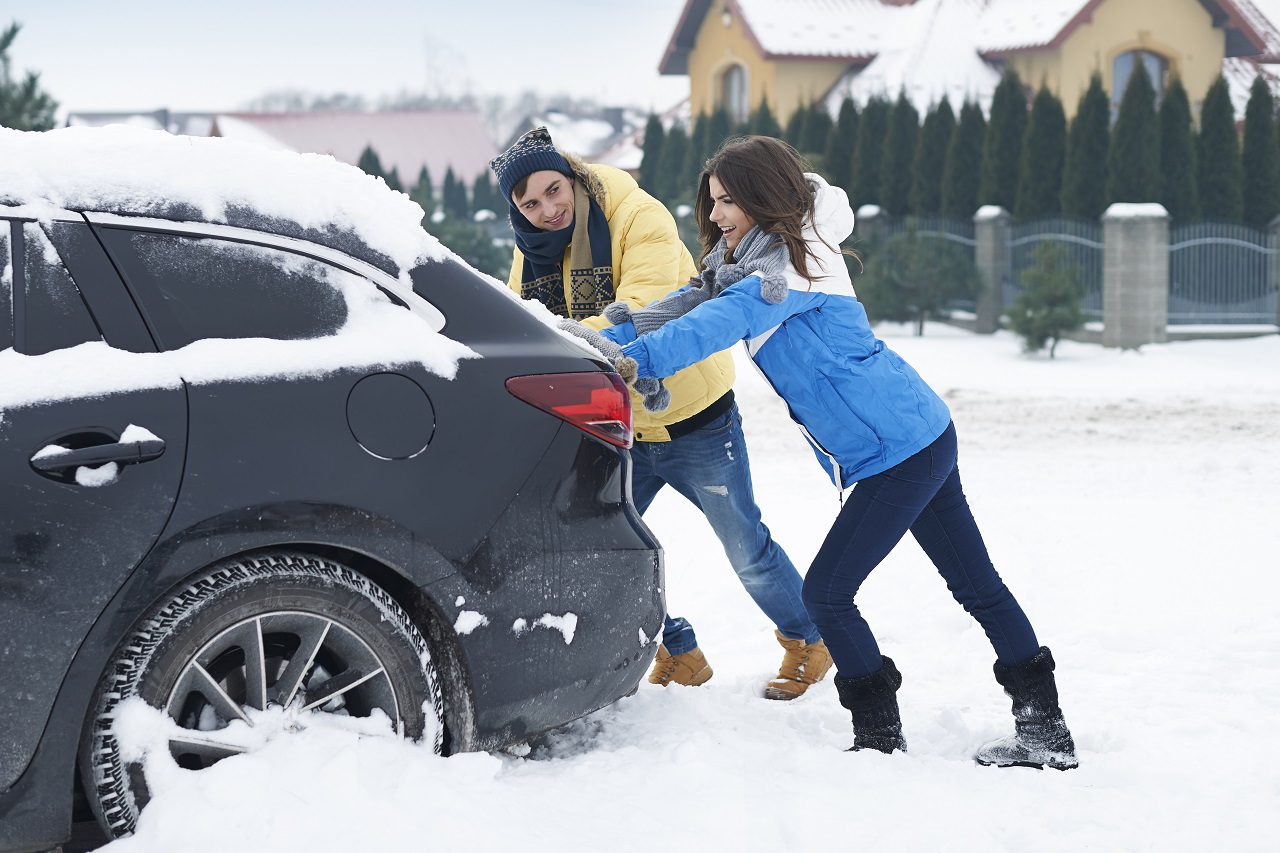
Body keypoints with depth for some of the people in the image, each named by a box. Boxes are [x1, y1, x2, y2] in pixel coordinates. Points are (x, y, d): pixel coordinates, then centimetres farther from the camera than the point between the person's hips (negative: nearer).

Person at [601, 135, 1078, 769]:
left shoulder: (789, 263, -17)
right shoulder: (745, 262, 12)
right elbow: (690, 305, 7)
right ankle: (1046, 734, 18)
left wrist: (638, 360, -39)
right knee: (978, 587, 12)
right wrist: (602, 341, -5)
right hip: (924, 436, 11)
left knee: (826, 592, -4)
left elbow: (721, 322, -31)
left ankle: (880, 737, 7)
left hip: (898, 451, -11)